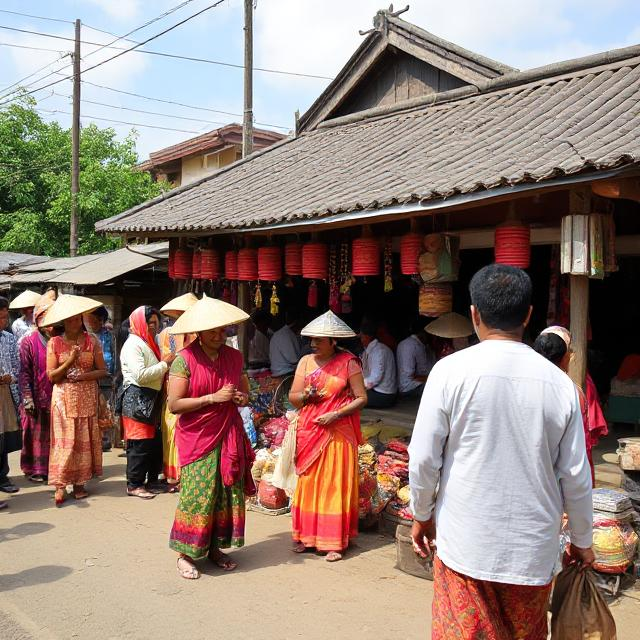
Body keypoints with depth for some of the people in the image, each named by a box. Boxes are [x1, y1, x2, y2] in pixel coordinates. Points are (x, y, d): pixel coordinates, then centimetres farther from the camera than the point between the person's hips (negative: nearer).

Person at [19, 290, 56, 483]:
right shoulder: (29, 342, -3)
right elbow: (25, 373, -6)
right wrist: (27, 398, -12)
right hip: (37, 398, -3)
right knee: (37, 435, 4)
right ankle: (35, 470, 14)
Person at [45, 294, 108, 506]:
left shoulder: (92, 342, 4)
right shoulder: (54, 343, 1)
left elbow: (102, 371, 2)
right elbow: (51, 375, -3)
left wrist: (82, 376, -13)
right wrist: (69, 361, -16)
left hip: (87, 398, 1)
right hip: (64, 398, -1)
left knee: (84, 440, 4)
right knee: (64, 440, -4)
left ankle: (80, 482, 13)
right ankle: (60, 485, 0)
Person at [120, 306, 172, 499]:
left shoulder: (149, 343, 19)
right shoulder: (133, 344, -12)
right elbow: (140, 375, -21)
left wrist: (167, 363, 7)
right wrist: (165, 363, -15)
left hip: (152, 398, 10)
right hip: (137, 398, -10)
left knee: (156, 441, 12)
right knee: (140, 444, -5)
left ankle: (152, 481, 23)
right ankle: (134, 485, 4)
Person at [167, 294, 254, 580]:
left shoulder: (234, 357, 7)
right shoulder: (185, 359, -9)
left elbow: (244, 390, 21)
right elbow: (174, 404, -14)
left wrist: (242, 398, -4)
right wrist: (213, 398, -18)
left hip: (230, 435, 5)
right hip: (198, 437, -5)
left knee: (228, 492, 7)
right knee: (197, 494, -4)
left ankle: (215, 547, 22)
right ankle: (186, 554, 10)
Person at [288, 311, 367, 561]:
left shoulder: (348, 363, -6)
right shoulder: (306, 361, 6)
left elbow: (361, 398, -5)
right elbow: (292, 397, 7)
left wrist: (336, 414, -17)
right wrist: (305, 395, -15)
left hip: (337, 434, -3)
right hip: (309, 433, 4)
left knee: (335, 485, 2)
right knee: (307, 483, 8)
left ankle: (335, 542, 10)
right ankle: (305, 535, 19)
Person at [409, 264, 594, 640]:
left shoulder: (451, 370, -11)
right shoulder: (559, 382, -4)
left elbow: (424, 459, -8)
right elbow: (576, 476, 0)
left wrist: (422, 515, 9)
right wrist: (582, 541, 15)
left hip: (466, 545, -3)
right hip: (534, 551, 3)